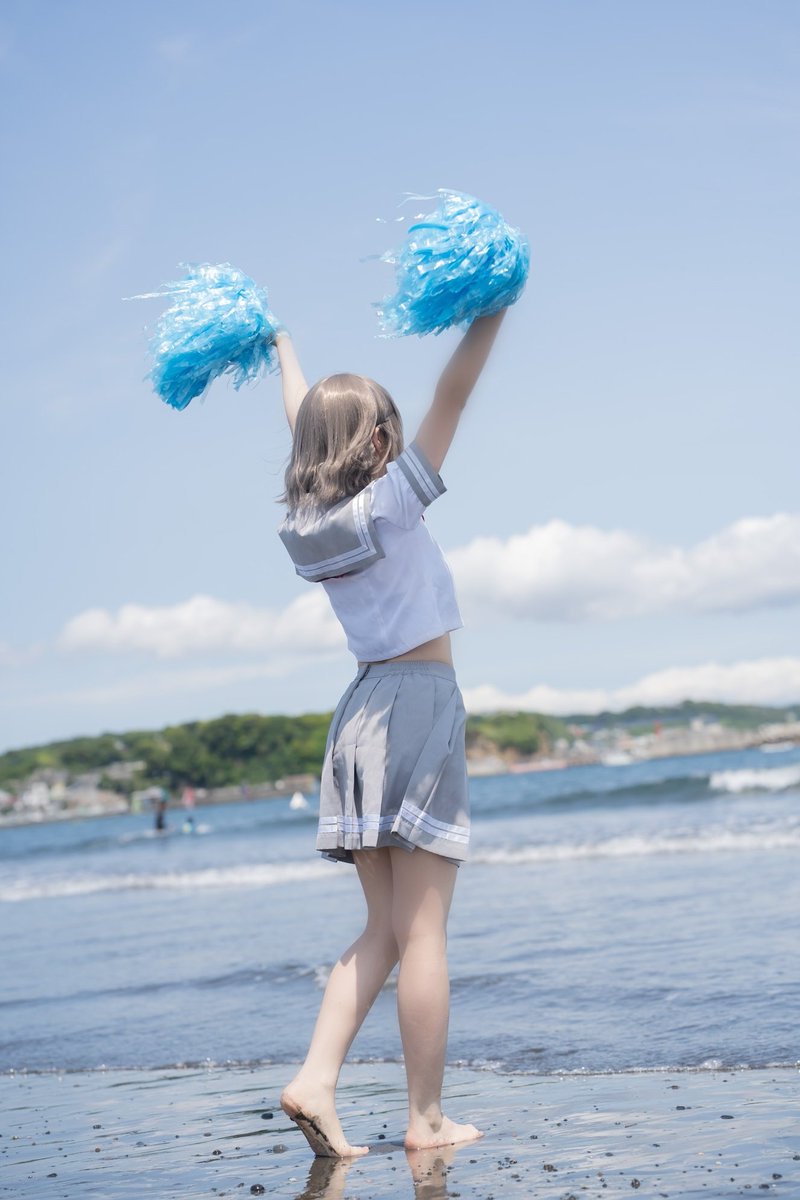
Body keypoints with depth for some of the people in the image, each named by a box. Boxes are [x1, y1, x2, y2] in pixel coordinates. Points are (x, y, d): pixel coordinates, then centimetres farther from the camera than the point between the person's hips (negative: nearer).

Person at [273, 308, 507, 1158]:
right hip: (421, 706, -7)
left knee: (384, 931, 11)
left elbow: (304, 425, 25)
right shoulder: (392, 500, -9)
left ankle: (316, 1079, -3)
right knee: (422, 932, -4)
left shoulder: (307, 516, 7)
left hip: (359, 716, 7)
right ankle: (426, 1120, 1)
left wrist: (283, 350, 41)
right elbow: (452, 394, -11)